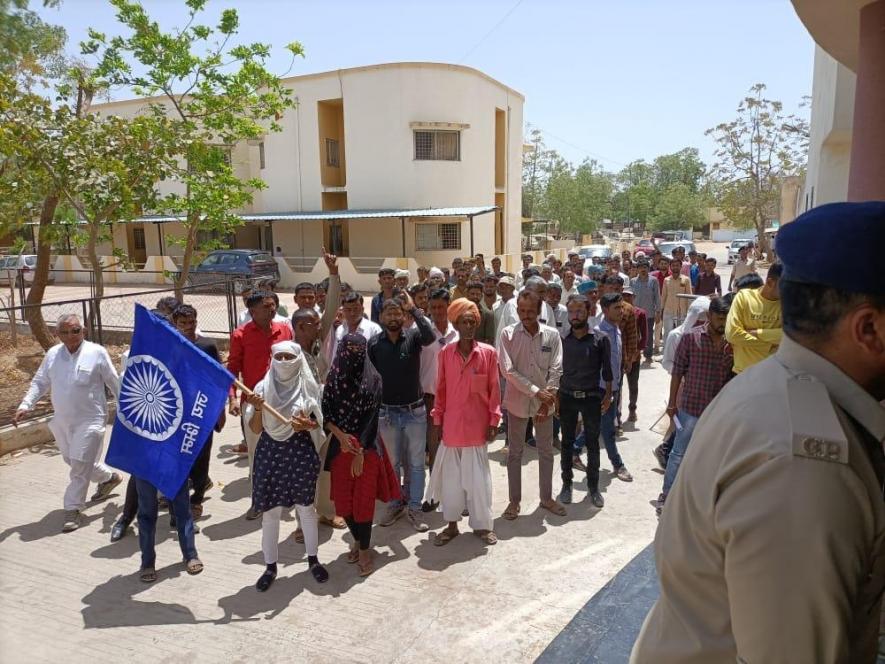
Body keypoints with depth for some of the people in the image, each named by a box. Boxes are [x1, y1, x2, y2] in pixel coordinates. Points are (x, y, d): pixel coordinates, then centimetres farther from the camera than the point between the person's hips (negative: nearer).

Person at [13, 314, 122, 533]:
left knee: (79, 465, -5)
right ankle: (109, 477, 41)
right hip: (62, 421, 6)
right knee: (73, 461, 19)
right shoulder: (52, 354, 3)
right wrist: (25, 406, -3)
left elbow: (115, 383, -6)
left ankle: (73, 509, 8)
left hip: (90, 420, -6)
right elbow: (39, 383, 10)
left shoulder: (97, 353, -11)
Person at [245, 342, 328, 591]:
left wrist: (306, 425, -20)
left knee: (306, 508, 11)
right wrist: (257, 409, -21)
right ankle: (270, 566, 24)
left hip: (301, 453, -1)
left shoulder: (308, 388, -4)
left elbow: (318, 422, 1)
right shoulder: (262, 388, -2)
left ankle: (313, 560, 29)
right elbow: (256, 429, -2)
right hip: (270, 453, 1)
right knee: (269, 512, 8)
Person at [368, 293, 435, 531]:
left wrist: (414, 309, -27)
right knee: (392, 463, 14)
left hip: (415, 411, -1)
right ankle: (395, 504, 30)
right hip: (387, 412, 1)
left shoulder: (412, 337, -7)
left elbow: (430, 337, -29)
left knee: (416, 463, 9)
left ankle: (415, 508, 21)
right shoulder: (374, 344, -3)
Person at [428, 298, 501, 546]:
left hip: (477, 424, -1)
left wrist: (493, 421, -4)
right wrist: (438, 420, 3)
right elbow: (441, 389, 4)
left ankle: (482, 524, 22)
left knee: (478, 476, 8)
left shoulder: (488, 353, -5)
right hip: (451, 424, 2)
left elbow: (494, 390, -2)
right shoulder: (445, 353, 0)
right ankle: (452, 524, 24)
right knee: (451, 476, 10)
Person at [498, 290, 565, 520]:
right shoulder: (508, 334, -9)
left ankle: (547, 497, 30)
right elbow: (508, 370, -15)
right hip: (517, 401, -2)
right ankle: (514, 500, 23)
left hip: (544, 402, 2)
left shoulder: (552, 335, -4)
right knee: (514, 453, 9)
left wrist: (547, 399, -17)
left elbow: (556, 370, -6)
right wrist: (536, 391, -19)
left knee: (546, 451, 14)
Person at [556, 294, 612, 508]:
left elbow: (606, 370, 1)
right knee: (567, 443, 10)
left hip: (591, 397, -1)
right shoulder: (562, 338, 0)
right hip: (567, 397, 1)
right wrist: (555, 395, 2)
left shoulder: (600, 339, -4)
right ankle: (566, 483, 24)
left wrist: (608, 394, -2)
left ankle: (593, 486, 23)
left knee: (593, 444, 9)